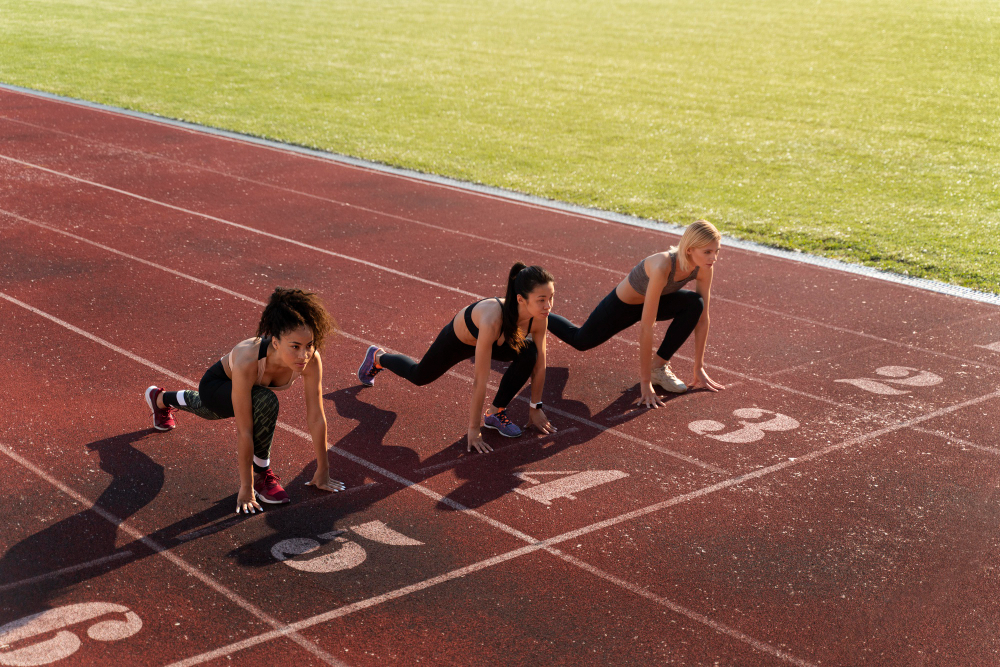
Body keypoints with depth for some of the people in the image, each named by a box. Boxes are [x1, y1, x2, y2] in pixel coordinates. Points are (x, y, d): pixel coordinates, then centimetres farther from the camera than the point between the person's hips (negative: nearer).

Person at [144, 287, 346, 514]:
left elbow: (316, 418, -25)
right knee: (265, 402, -37)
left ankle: (160, 399, 72)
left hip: (249, 386, 5)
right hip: (216, 386, -5)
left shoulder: (311, 359, -36)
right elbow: (244, 431, -41)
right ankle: (261, 475, -11)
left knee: (208, 409, 37)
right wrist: (246, 488, -35)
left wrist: (322, 472, -17)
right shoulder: (248, 362, -47)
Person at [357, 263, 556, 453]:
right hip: (458, 339, -4)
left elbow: (539, 365, -15)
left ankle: (496, 412, -3)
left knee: (529, 353, -25)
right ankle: (377, 357, 54)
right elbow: (479, 381, -41)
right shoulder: (492, 320, -48)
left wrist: (535, 408, -9)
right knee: (419, 377, 22)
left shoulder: (539, 317, -32)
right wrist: (473, 429, -35)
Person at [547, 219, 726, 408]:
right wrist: (645, 383, -39)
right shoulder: (662, 267, -45)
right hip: (623, 304, -5)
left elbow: (703, 318, -14)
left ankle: (659, 365, -9)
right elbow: (646, 327, -43)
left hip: (654, 299, 5)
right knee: (580, 341, 18)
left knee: (695, 304, -24)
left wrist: (699, 368, -13)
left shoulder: (704, 267, -26)